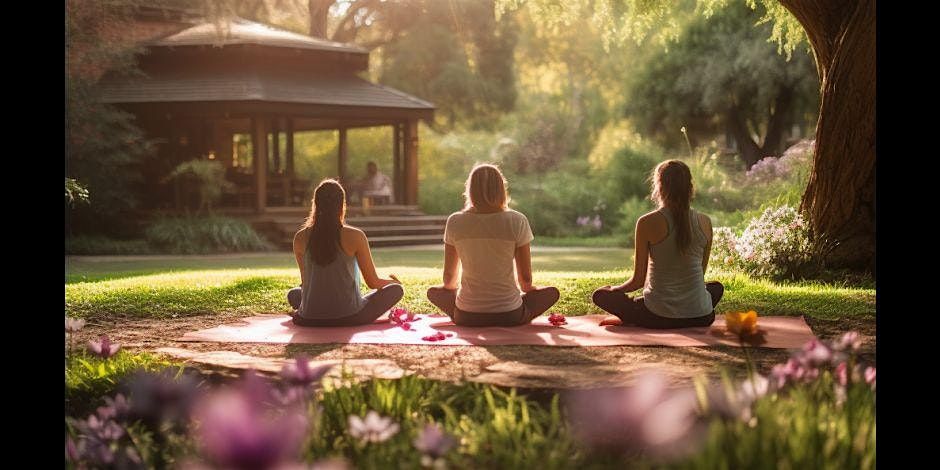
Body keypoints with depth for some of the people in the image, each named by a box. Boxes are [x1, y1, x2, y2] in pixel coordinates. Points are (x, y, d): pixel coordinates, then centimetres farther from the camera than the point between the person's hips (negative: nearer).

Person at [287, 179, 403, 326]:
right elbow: (373, 283, -3)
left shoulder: (300, 238, -3)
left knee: (293, 294, 35)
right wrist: (393, 281, 20)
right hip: (349, 317, -2)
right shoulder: (355, 237, -12)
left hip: (310, 319, 2)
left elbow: (305, 281, 10)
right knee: (396, 289, 14)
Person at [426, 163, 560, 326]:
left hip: (467, 317, 1)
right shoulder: (517, 222, -8)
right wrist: (524, 288, 22)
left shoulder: (455, 222, -4)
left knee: (433, 292, 29)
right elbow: (526, 279, -2)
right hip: (509, 316, 0)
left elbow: (449, 278, 6)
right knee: (551, 293, 23)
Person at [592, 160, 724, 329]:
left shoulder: (648, 223, -9)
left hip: (659, 317, -2)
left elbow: (638, 280, -3)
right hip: (700, 316, 2)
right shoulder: (704, 222, 1)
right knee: (717, 287, 38)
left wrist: (614, 289, 18)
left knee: (600, 295, 20)